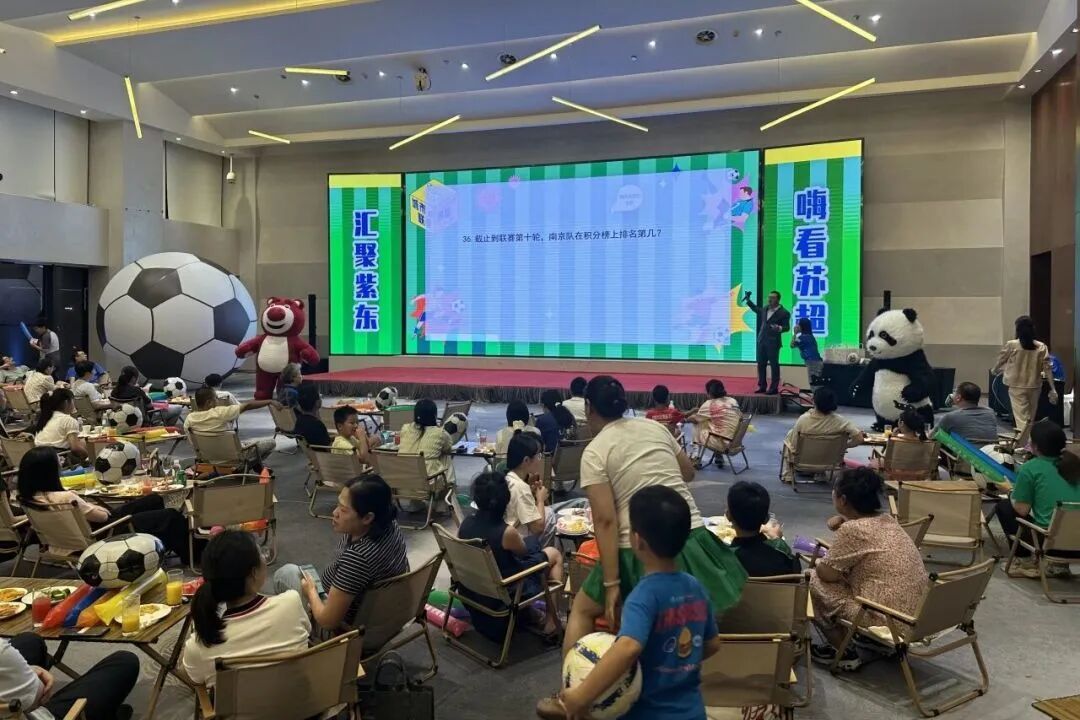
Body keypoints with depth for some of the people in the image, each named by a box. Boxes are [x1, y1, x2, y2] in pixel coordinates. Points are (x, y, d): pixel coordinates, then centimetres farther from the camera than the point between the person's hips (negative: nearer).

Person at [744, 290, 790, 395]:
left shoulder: (784, 313, -10)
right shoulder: (765, 309, 10)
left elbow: (787, 327, -9)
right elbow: (756, 309, 30)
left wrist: (779, 328, -30)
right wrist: (748, 300, 26)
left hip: (773, 342, -7)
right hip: (762, 340, 7)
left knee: (774, 365, 0)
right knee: (761, 364, 10)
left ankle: (774, 388, 5)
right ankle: (762, 386, 19)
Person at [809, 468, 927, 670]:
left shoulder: (852, 530, -19)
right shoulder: (887, 520, 6)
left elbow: (827, 574, -12)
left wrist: (817, 563, 9)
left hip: (887, 619, -9)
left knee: (811, 580, 0)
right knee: (847, 573, 25)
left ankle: (844, 652, 7)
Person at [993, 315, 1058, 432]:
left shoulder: (1011, 345, -8)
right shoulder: (1041, 347, -2)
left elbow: (1000, 360, 8)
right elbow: (1047, 369, -3)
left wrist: (994, 370, 29)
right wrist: (1053, 389, 0)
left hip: (1017, 387, -3)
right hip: (1034, 387, 3)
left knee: (1021, 419, -4)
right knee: (1030, 419, 18)